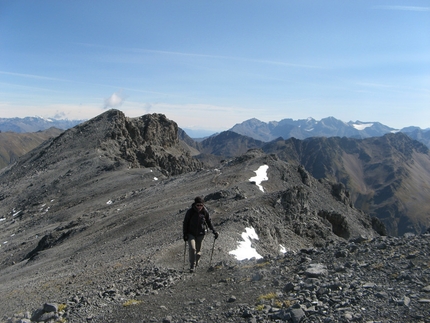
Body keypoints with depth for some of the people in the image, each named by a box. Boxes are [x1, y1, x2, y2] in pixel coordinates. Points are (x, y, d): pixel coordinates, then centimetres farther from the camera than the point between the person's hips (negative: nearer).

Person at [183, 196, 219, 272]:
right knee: (192, 249, -18)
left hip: (200, 234, 2)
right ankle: (192, 266, -6)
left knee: (198, 251, 8)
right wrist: (185, 234, -8)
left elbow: (209, 221, 9)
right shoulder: (190, 212, -12)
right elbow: (185, 223, -4)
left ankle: (196, 263, 32)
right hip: (191, 234, -2)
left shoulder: (205, 212, -6)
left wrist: (214, 231, 6)